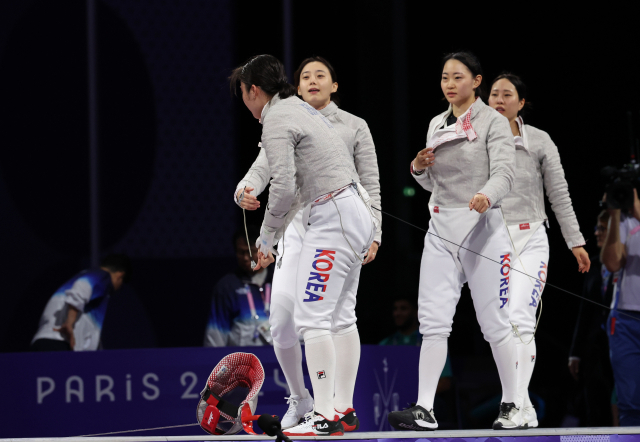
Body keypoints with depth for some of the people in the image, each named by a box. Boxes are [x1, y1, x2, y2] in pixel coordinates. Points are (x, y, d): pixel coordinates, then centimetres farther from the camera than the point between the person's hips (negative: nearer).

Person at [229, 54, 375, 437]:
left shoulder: (277, 121, -8)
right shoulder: (301, 110, 22)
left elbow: (283, 186, -18)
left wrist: (268, 235, -3)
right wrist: (273, 236, 24)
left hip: (333, 219, -10)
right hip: (357, 214, 10)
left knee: (312, 318, -11)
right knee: (340, 317, 14)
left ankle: (325, 417, -15)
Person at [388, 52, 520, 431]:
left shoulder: (494, 122, -6)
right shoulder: (437, 125, 13)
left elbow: (504, 173, -19)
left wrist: (486, 195, -40)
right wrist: (419, 167, -1)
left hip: (482, 226, -5)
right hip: (441, 229, 5)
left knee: (494, 324, 1)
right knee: (433, 321, -5)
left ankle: (512, 405, 15)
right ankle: (425, 410, -9)